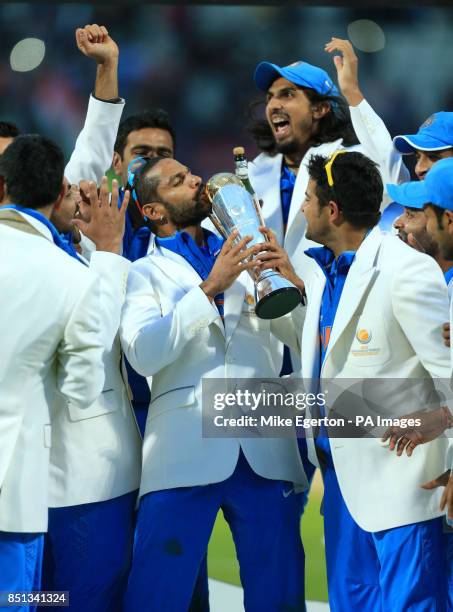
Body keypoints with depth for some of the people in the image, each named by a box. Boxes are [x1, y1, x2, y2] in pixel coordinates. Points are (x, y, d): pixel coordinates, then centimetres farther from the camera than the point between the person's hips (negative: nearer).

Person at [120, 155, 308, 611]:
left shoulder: (247, 262, 20)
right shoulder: (144, 273, 10)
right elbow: (143, 353, -8)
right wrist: (210, 289, -13)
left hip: (264, 453, 3)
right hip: (185, 452, -3)